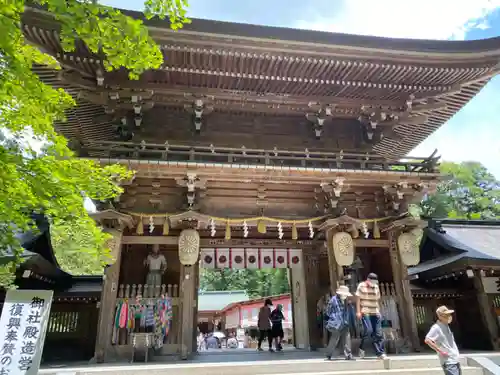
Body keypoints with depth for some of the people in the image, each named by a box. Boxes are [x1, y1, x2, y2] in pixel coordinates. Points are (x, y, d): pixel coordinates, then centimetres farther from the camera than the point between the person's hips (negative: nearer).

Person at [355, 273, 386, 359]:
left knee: (378, 333, 2)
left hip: (375, 313, 5)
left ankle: (380, 353, 9)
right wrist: (358, 311, -10)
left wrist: (379, 311, 14)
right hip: (365, 312, -5)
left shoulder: (376, 287, 14)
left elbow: (377, 300, 19)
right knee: (368, 330, -18)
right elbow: (358, 299, -4)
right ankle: (361, 348, 4)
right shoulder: (361, 286, -1)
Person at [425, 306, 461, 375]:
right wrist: (440, 351, -22)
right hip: (449, 362, -9)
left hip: (456, 360, 9)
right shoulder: (436, 328, -17)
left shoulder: (446, 326, 12)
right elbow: (427, 340, -26)